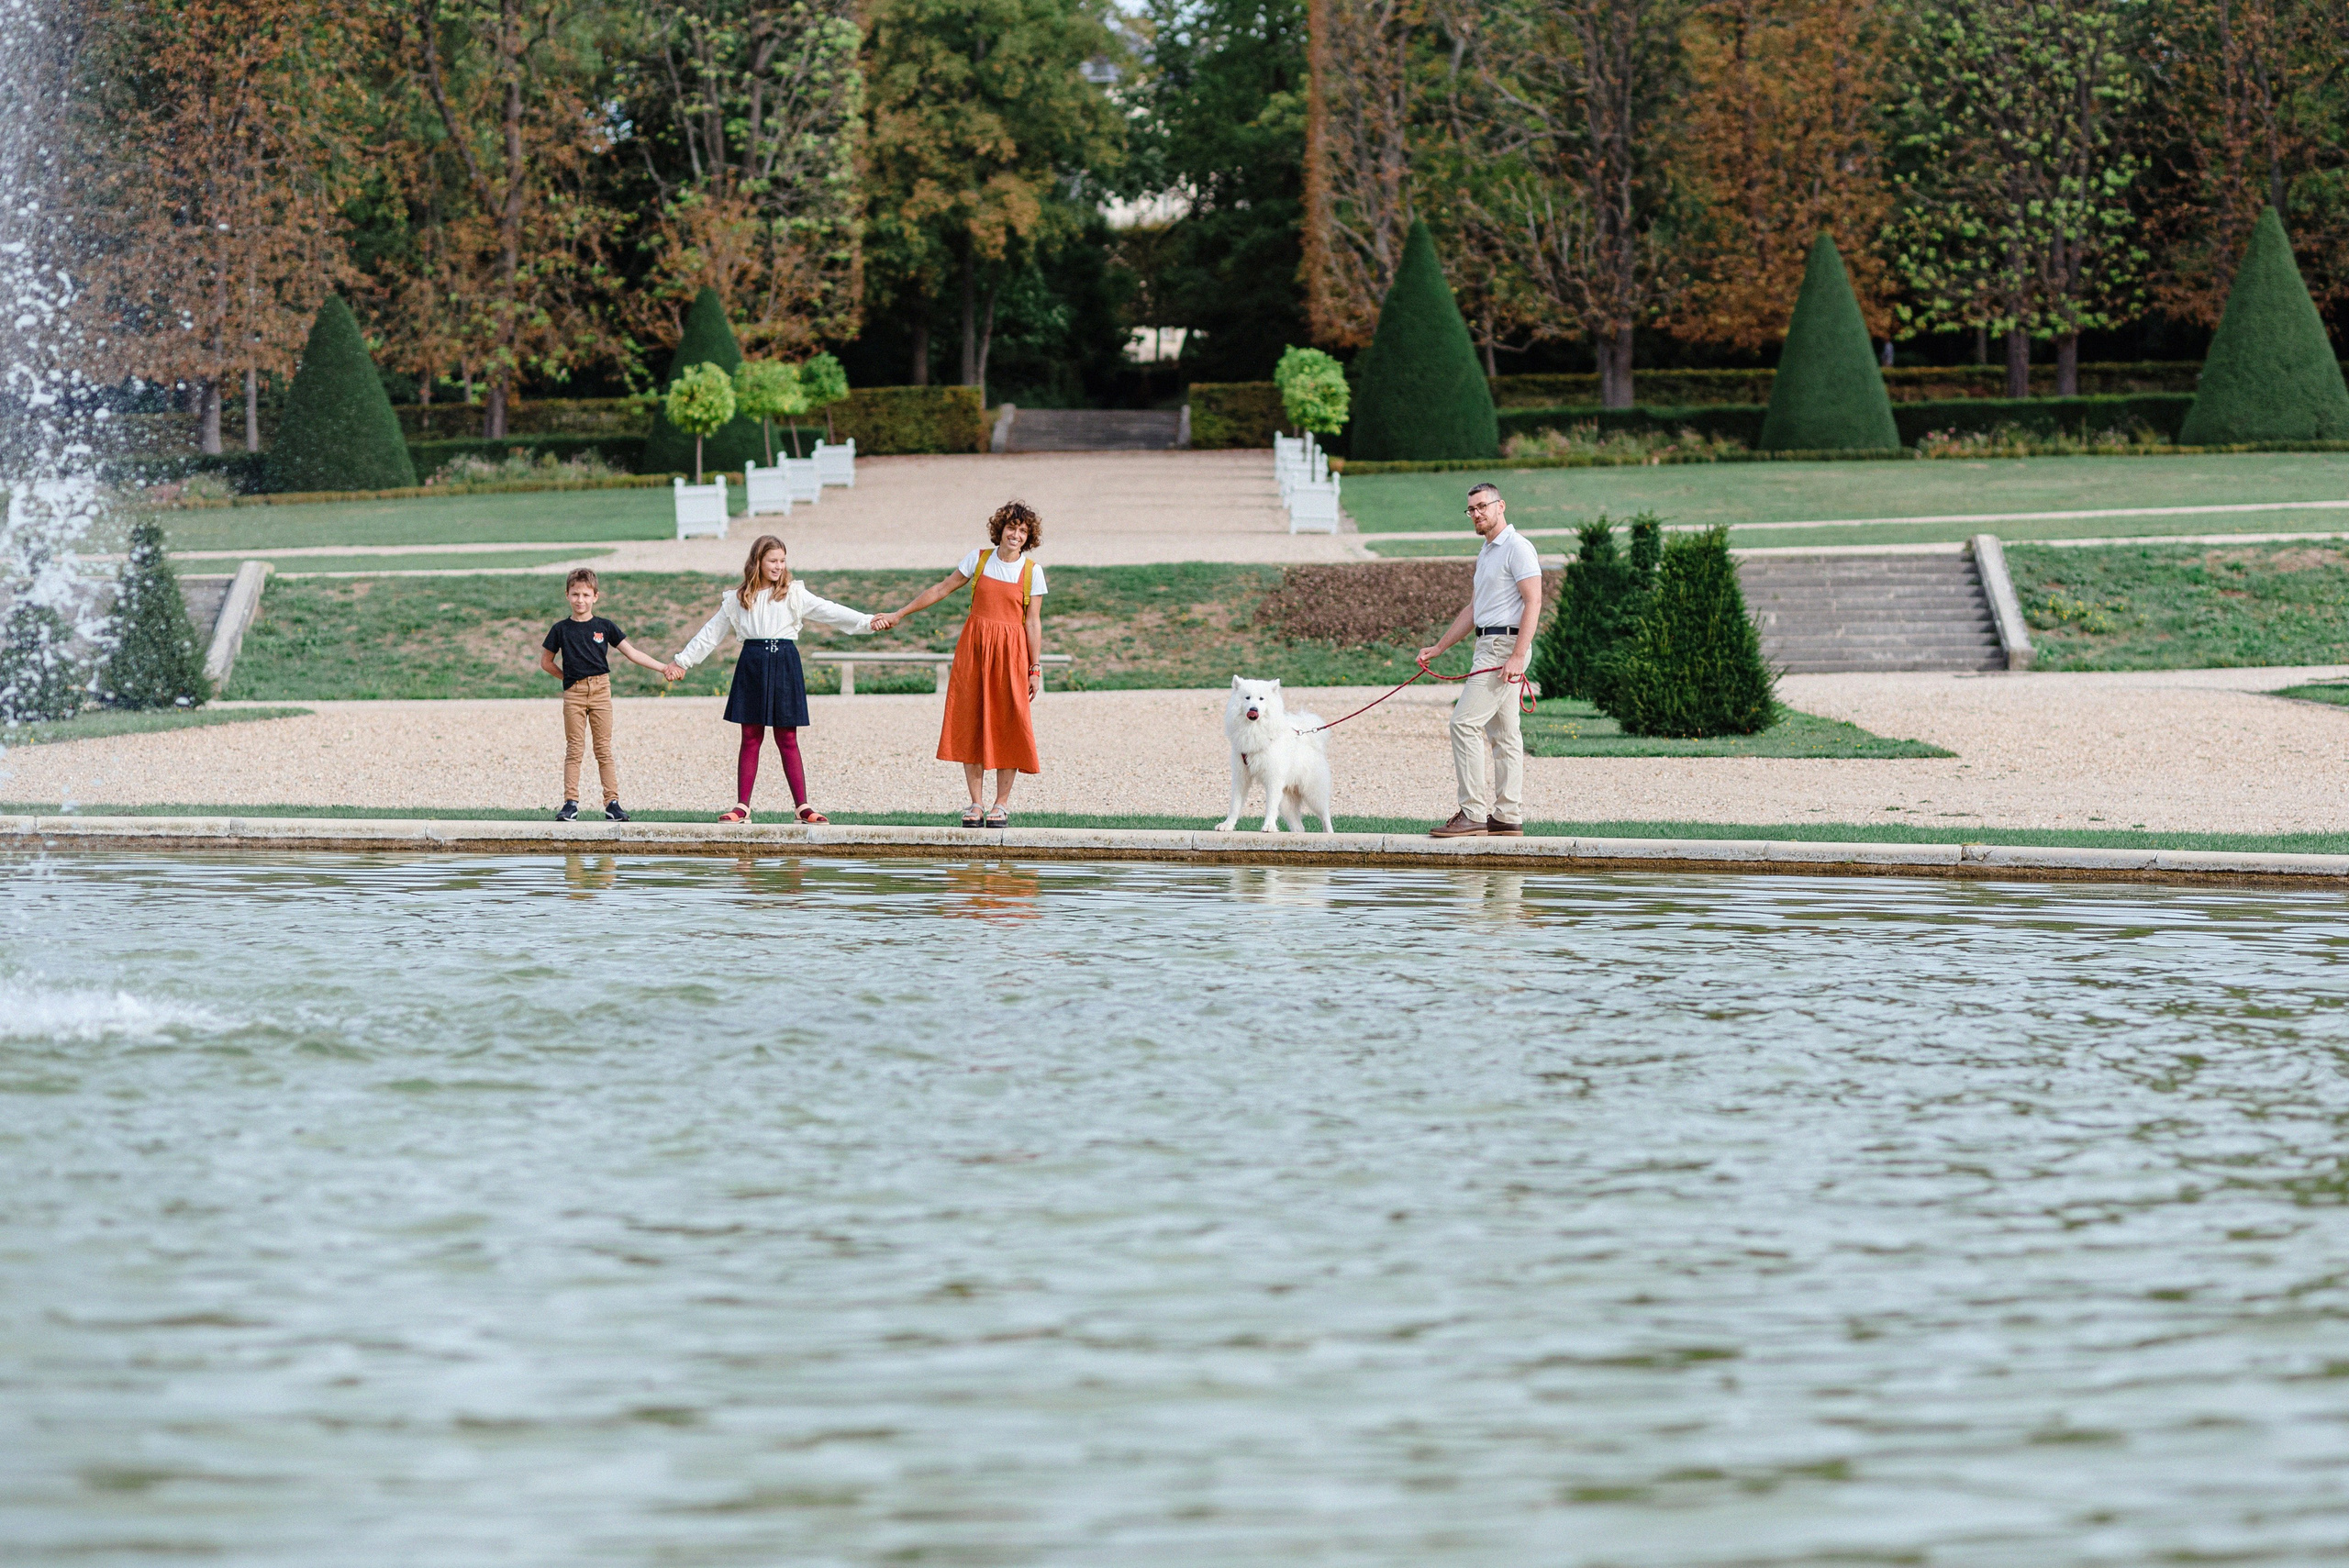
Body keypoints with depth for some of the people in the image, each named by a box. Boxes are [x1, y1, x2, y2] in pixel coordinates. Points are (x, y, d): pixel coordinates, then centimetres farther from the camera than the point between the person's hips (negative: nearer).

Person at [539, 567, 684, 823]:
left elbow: (632, 653, 6)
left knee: (604, 749, 1)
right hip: (573, 693, 0)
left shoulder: (604, 627, 6)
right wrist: (568, 678, 8)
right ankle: (570, 803, 0)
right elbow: (545, 662, 14)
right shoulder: (561, 630, 5)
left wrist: (664, 668, 0)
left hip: (600, 690, 0)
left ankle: (612, 802, 2)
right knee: (574, 750, -2)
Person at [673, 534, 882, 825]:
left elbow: (828, 611, -5)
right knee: (751, 738, 3)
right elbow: (711, 633, 17)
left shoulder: (794, 594, 4)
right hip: (751, 665, 1)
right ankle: (742, 806, 6)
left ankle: (802, 806, 4)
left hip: (784, 664, -1)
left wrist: (866, 622, -17)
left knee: (787, 740, 0)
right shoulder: (738, 599, 9)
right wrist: (683, 661, 20)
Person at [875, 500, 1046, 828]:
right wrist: (899, 615, 11)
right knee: (970, 722, -2)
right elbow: (941, 589, 11)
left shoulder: (1032, 571, 0)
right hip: (973, 645, 2)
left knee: (1007, 723, -3)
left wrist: (1035, 669, -3)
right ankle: (975, 804, 3)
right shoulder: (979, 559, 5)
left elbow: (1033, 622, 0)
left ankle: (1002, 802, 6)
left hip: (1011, 651, -2)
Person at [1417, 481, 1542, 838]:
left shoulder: (1517, 548, -10)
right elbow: (1472, 611, 26)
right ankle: (1508, 816, 9)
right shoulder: (1485, 553, 20)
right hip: (1489, 646, 10)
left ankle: (1473, 812, -16)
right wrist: (1437, 648, 23)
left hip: (1505, 645, -10)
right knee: (1504, 732, 9)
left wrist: (1517, 656, -26)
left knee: (1465, 722, -15)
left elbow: (1533, 602, -18)